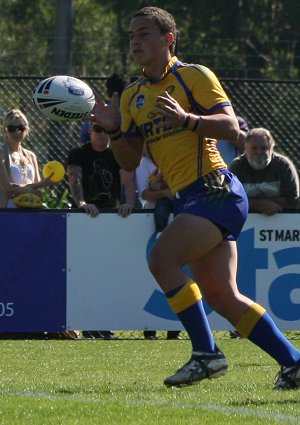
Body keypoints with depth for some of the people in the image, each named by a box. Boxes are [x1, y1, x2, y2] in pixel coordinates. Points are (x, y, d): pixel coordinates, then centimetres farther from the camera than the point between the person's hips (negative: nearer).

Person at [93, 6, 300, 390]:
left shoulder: (194, 76, -3)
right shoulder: (132, 97, 18)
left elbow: (231, 128, -12)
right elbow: (130, 161, 17)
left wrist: (187, 119, -26)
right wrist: (113, 130, -1)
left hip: (216, 192, -8)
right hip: (188, 199, 8)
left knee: (162, 259, -23)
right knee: (222, 296, 2)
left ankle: (206, 353, -18)